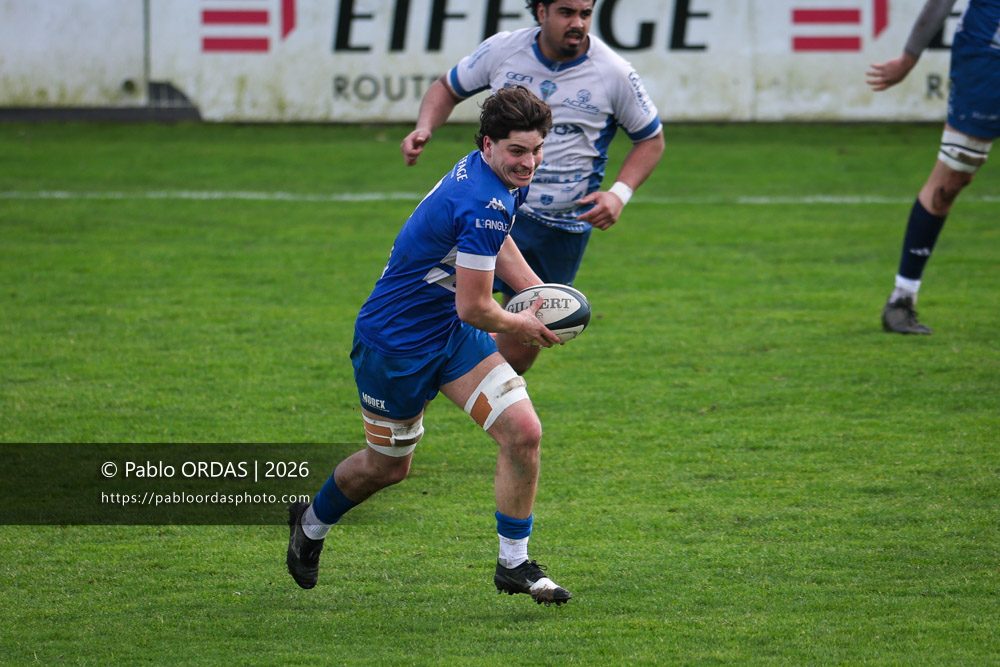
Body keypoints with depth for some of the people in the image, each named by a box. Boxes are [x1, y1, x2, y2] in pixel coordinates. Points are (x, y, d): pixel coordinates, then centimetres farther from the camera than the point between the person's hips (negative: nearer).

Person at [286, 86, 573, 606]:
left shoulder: (492, 177, -2)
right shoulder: (485, 206, -32)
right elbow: (472, 308, -27)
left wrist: (536, 293, 9)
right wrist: (519, 326, -8)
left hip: (451, 333, 8)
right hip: (397, 344, -8)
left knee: (523, 431, -7)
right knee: (388, 465, 12)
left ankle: (514, 564, 6)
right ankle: (311, 524, 42)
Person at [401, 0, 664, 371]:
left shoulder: (614, 73, -5)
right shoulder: (503, 50, -2)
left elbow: (651, 139, 8)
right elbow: (448, 88, 15)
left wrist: (619, 194, -8)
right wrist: (424, 128, -6)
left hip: (562, 230, 0)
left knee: (517, 354, 4)